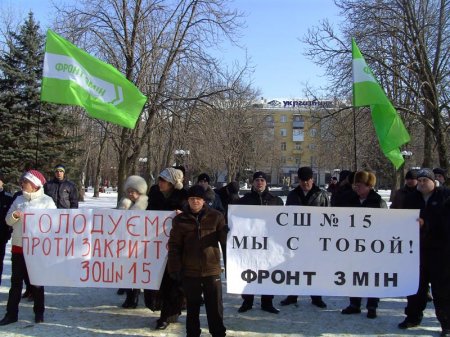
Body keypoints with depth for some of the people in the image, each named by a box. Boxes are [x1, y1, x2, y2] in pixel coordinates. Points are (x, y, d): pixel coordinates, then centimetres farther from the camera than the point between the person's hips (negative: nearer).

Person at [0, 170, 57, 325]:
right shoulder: (19, 199, 10)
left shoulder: (47, 201, -3)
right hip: (18, 246, 4)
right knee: (16, 280, 8)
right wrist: (14, 215, -12)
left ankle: (39, 312, 19)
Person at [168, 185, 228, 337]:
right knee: (192, 306, 15)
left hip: (212, 270, -1)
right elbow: (174, 246, 2)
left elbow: (225, 240, 0)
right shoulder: (180, 220, 0)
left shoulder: (216, 217, -2)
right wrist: (174, 268, -2)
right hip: (189, 271, 1)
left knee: (215, 306, 9)